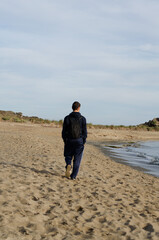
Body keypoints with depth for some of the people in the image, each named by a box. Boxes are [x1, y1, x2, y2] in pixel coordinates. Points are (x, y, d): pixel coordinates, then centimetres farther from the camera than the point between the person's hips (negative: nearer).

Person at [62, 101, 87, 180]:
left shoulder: (67, 118, -2)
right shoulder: (82, 119, -3)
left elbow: (64, 131, 0)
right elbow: (84, 131, -2)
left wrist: (65, 141, 11)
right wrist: (84, 142, 9)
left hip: (69, 141, 1)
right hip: (79, 141, -1)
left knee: (68, 155, 18)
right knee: (77, 159, 5)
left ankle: (68, 164, -12)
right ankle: (73, 176, 4)